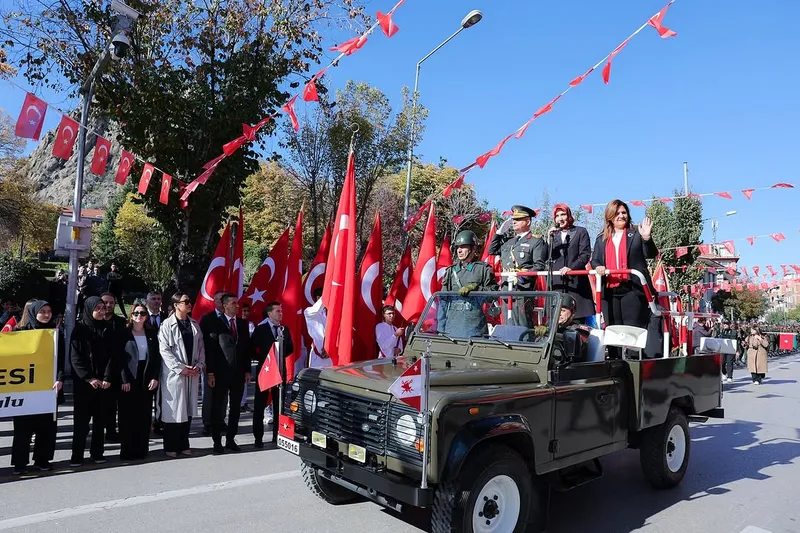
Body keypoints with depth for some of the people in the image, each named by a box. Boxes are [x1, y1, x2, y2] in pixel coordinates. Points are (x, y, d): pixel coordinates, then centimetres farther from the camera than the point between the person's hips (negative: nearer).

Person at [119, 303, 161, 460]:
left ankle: (142, 449, 13)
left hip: (147, 379, 2)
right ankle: (127, 450, 10)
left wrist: (155, 377, -3)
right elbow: (119, 357, -4)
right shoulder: (124, 333, 0)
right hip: (128, 380, -2)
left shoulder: (152, 333, 8)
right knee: (128, 415, 2)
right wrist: (124, 379, -12)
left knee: (144, 415, 5)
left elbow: (157, 356, 7)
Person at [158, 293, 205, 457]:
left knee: (188, 410, 10)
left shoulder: (195, 325, 10)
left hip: (193, 374, 5)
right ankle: (171, 447, 13)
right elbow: (164, 350, -11)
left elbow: (201, 347, 12)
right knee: (173, 410, 1)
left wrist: (199, 365, -2)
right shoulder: (167, 325, -6)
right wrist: (181, 368, -14)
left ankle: (183, 445, 21)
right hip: (174, 373, -5)